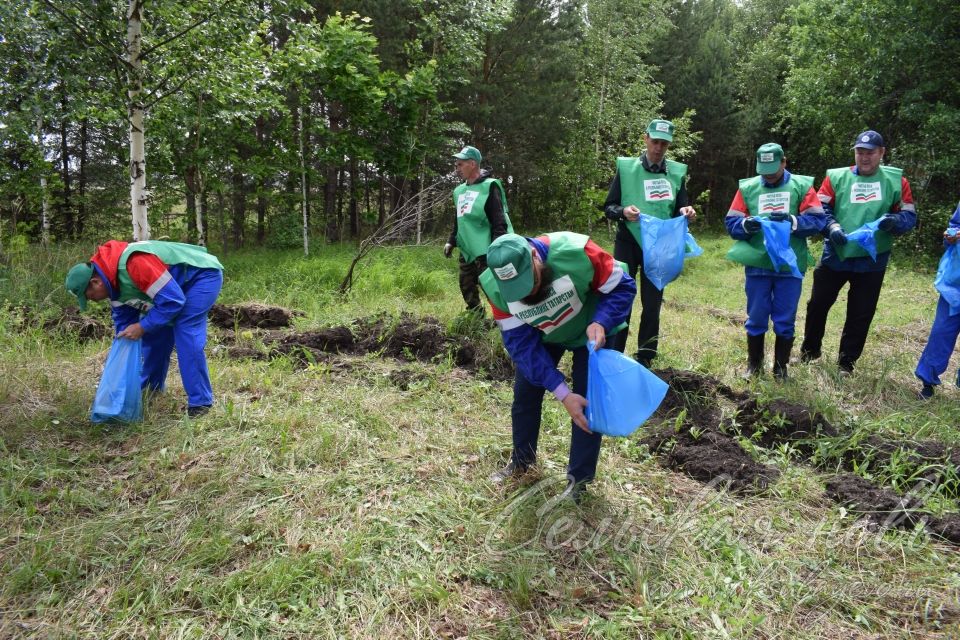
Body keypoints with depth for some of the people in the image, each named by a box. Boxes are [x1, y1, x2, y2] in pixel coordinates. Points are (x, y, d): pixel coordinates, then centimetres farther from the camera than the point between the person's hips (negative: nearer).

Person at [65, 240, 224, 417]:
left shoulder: (133, 263, -33)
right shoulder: (113, 279, -1)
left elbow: (172, 301, -32)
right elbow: (123, 320, 10)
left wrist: (142, 327, -23)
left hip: (204, 274, -10)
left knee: (186, 335, -20)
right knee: (155, 332, 11)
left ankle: (200, 402, -11)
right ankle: (150, 387, 30)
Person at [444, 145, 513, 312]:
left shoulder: (489, 187, -6)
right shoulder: (459, 191, 17)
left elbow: (499, 221, -13)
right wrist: (451, 241, 18)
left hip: (485, 251, -8)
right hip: (466, 251, 8)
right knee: (467, 289, 11)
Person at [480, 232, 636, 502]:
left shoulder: (575, 252, -40)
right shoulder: (495, 288, -31)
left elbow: (622, 287, -24)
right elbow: (521, 344, -27)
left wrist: (600, 323, -43)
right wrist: (562, 393, -34)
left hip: (590, 331, -2)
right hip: (541, 336, 3)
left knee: (589, 400, -7)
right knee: (525, 394, 7)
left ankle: (578, 479, 11)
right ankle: (521, 459, 33)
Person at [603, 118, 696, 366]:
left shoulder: (677, 172, 4)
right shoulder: (626, 167, -2)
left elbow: (680, 212, 8)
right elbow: (608, 207, -1)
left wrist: (686, 213, -15)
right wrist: (623, 212, -22)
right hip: (627, 244, -2)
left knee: (652, 304, 6)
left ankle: (645, 359, 17)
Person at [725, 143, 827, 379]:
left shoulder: (801, 185, 3)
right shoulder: (747, 188, 6)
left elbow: (817, 221, -5)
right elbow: (731, 223, 3)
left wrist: (791, 221, -21)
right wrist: (746, 224, -18)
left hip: (791, 266, -1)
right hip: (757, 265, 1)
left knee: (785, 321, 7)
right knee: (756, 318, 8)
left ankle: (781, 368, 22)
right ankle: (754, 365, 24)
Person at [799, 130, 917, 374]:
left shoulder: (896, 180, 2)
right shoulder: (836, 177, 1)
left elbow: (910, 216, 1)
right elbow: (820, 209, -3)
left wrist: (893, 220, -21)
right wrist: (832, 226, -21)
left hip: (872, 261, 0)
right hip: (835, 256, 0)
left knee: (861, 315, 7)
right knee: (818, 305, 10)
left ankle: (846, 362, 21)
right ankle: (809, 350, 29)